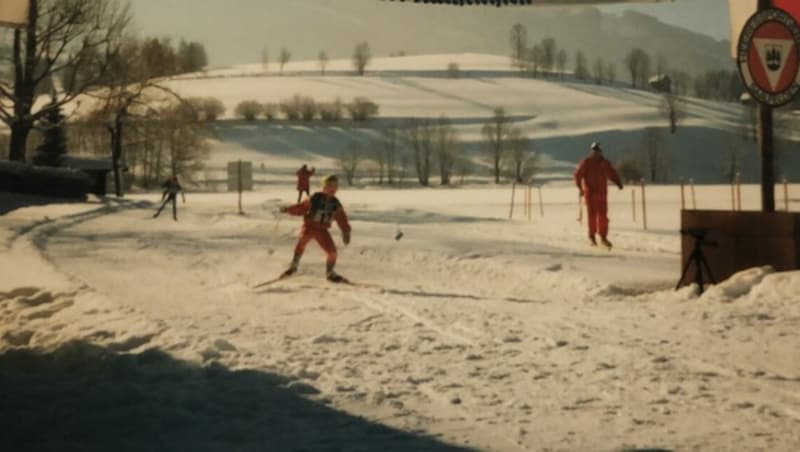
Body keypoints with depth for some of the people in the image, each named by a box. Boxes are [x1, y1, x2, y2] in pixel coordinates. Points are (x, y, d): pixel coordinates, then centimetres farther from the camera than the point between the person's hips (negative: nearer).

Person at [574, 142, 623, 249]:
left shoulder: (605, 163, 9)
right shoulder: (585, 163, -3)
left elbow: (613, 175, 15)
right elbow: (578, 175, -8)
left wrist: (619, 183, -3)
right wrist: (580, 188, -19)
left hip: (602, 193, 3)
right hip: (590, 193, -3)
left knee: (603, 216, 1)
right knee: (592, 215, -6)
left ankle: (603, 237, 9)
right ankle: (592, 236, 8)